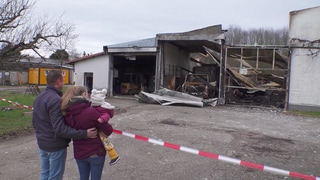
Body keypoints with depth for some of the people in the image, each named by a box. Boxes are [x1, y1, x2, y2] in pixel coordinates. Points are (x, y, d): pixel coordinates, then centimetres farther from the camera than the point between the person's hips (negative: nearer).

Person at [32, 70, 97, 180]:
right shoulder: (56, 100, -24)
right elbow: (60, 128, -30)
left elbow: (34, 123, 13)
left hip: (42, 143, 9)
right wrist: (84, 134, -31)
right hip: (56, 146, -9)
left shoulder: (39, 98, 6)